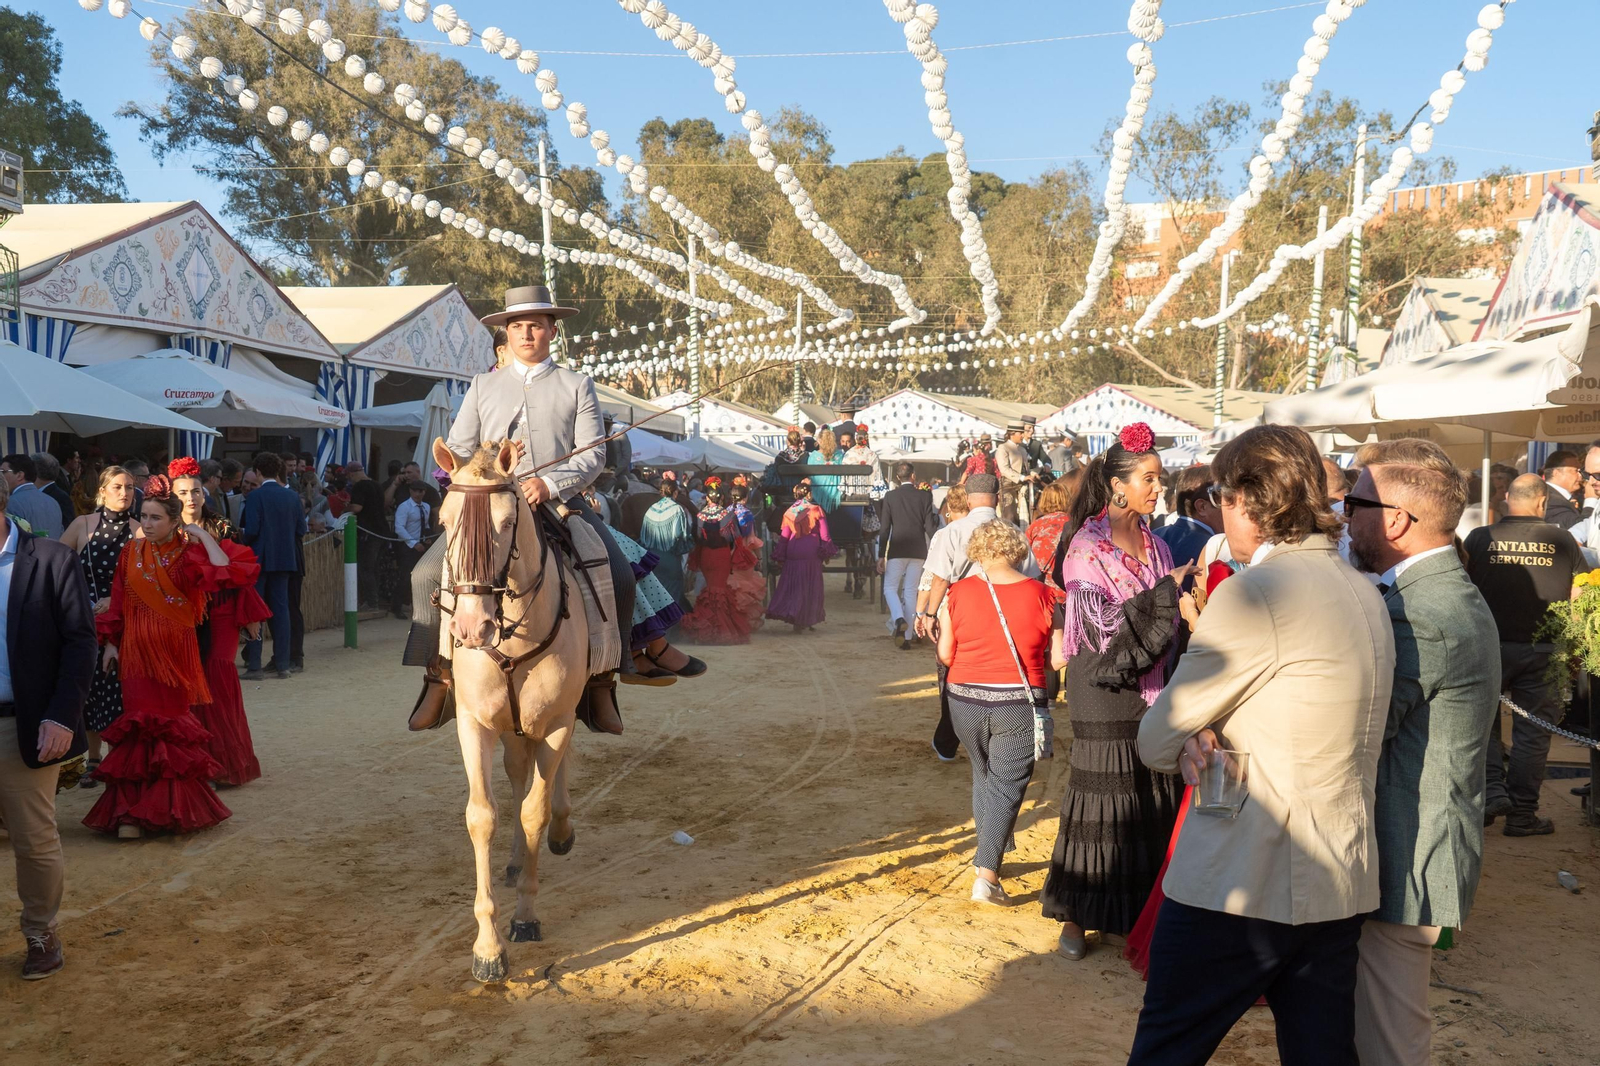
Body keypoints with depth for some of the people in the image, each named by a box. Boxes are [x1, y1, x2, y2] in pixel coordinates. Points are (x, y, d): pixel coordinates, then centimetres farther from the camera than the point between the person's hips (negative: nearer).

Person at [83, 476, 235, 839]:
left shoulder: (188, 554, -4)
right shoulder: (132, 552, 3)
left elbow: (222, 571, -23)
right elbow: (118, 603, 7)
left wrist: (202, 535, -15)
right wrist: (111, 643, 4)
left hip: (176, 651, -1)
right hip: (138, 649, 1)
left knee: (173, 722, 7)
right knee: (141, 724, 0)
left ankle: (173, 804, 20)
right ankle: (132, 811, 5)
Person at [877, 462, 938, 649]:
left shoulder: (890, 497, -1)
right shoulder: (924, 496, 0)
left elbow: (884, 528, -2)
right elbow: (930, 526, -3)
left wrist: (881, 556, 1)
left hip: (897, 550, -2)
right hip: (918, 551, 2)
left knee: (890, 588, 10)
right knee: (911, 592, 9)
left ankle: (899, 619, -17)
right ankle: (907, 634, 8)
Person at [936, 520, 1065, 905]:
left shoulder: (958, 592, -4)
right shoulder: (1041, 594, -6)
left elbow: (944, 654, 0)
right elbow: (1059, 659, -3)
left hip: (965, 701, 2)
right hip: (1018, 704, -2)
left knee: (983, 775, 23)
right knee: (1006, 786, 3)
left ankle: (987, 855, 34)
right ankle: (986, 874, -6)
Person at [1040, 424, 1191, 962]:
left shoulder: (1154, 544, 10)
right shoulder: (1087, 548, -10)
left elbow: (1168, 617, 16)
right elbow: (1105, 622, -18)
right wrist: (1167, 588, -19)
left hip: (1150, 684, 6)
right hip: (1105, 690, -6)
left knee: (1153, 800, 8)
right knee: (1099, 797, 0)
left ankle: (1140, 908, 23)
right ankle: (1077, 916, 13)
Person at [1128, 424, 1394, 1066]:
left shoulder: (1255, 591, -17)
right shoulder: (1364, 593, 10)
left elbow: (1156, 741, -12)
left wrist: (1192, 741, 10)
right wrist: (1208, 737, -3)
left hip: (1238, 889, -8)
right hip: (1342, 885, 8)